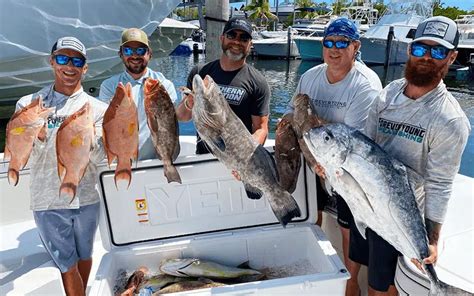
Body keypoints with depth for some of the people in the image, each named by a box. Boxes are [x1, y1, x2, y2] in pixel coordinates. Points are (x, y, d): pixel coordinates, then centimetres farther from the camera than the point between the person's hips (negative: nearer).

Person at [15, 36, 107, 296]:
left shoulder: (97, 108, -2)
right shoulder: (28, 104, -1)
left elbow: (98, 158, -10)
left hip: (85, 198, 1)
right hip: (48, 201, -1)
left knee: (84, 256, 21)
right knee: (67, 265, 8)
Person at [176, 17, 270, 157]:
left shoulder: (258, 82, 0)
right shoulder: (200, 72, 10)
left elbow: (261, 129, -2)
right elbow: (181, 117, 16)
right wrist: (188, 105, -7)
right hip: (202, 155, 2)